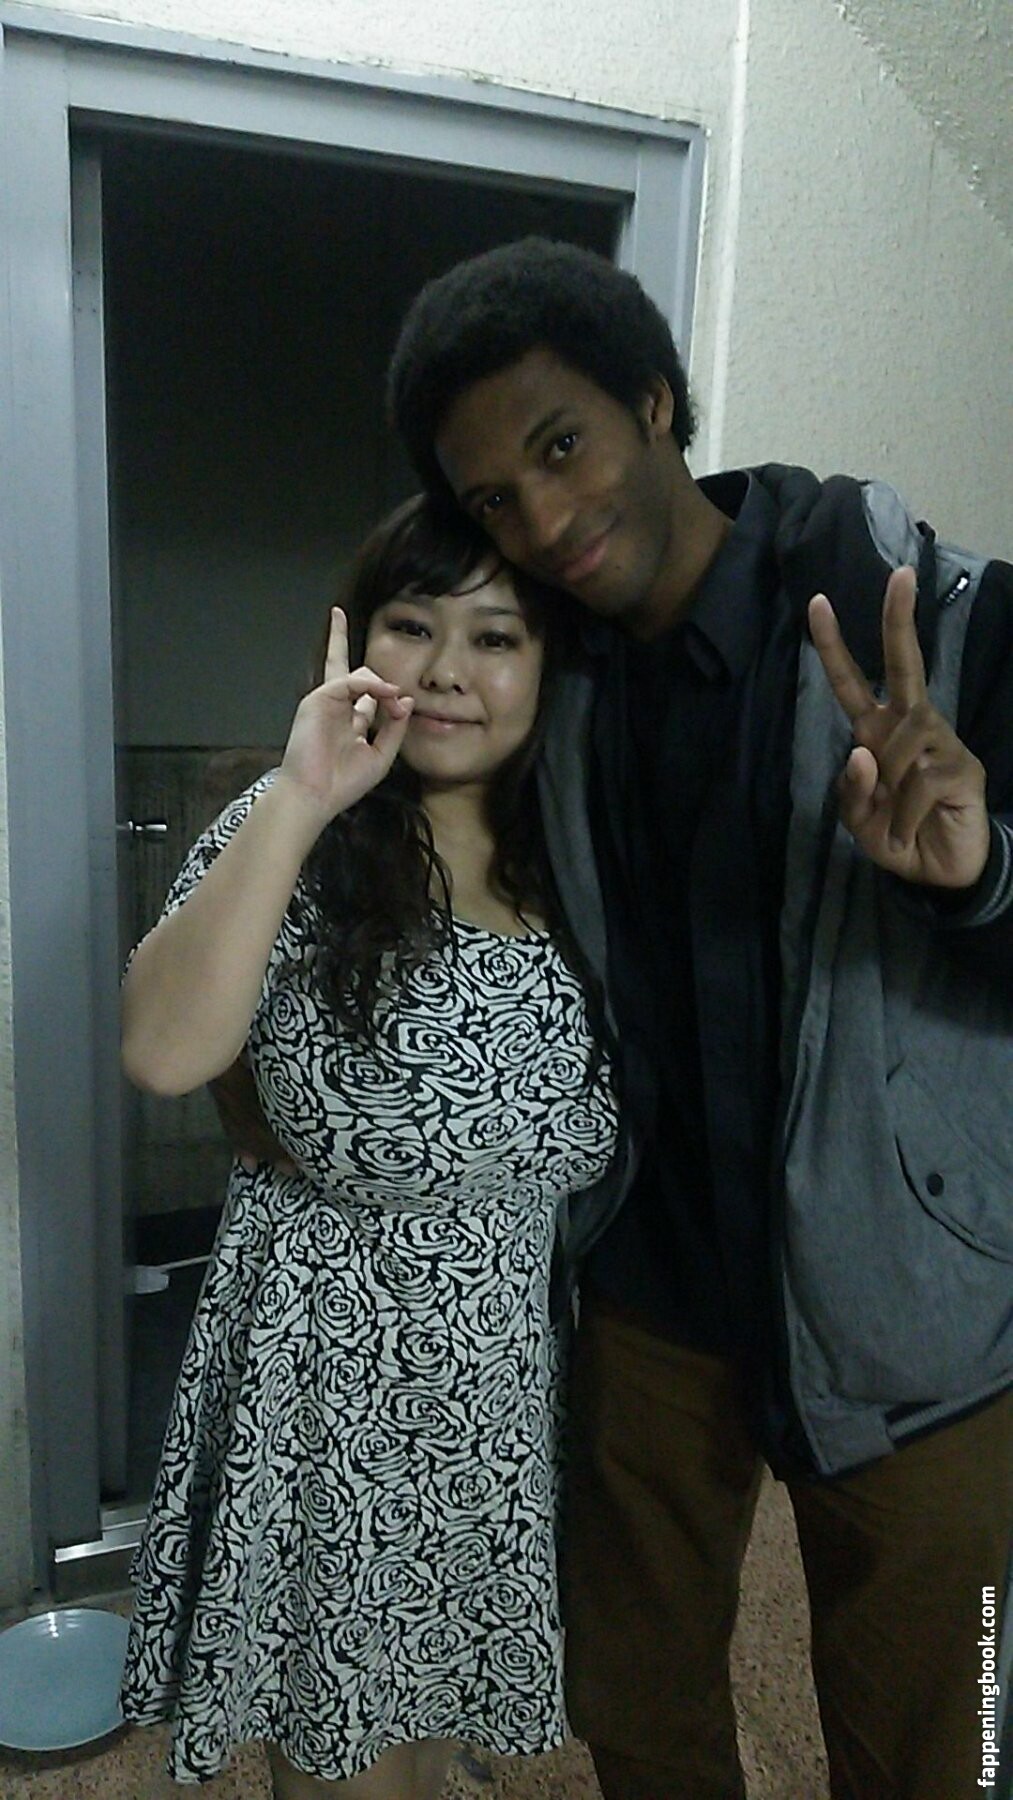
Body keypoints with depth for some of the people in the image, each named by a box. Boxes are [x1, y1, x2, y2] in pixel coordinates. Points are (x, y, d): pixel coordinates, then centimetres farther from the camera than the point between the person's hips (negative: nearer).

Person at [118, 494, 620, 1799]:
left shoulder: (564, 862, 1)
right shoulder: (304, 838, -12)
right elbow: (163, 1051, -29)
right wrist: (299, 799, -29)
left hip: (515, 1355, 4)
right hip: (338, 1354, -4)